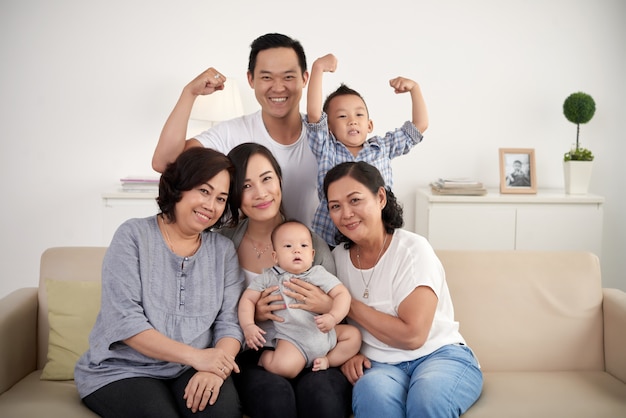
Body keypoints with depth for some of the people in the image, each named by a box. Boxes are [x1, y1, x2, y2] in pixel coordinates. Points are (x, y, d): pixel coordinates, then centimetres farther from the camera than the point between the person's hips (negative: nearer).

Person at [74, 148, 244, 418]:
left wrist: (214, 369, -22)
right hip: (121, 371, -1)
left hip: (191, 372, 2)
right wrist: (194, 355, -23)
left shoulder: (223, 250, 5)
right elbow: (124, 319, -14)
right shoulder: (133, 235, -5)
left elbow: (229, 322, 0)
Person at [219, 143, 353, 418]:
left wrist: (328, 306, -13)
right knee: (275, 396, -33)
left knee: (320, 393, -33)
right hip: (253, 356, 0)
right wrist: (251, 314, -13)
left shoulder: (312, 243, 1)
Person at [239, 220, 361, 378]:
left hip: (324, 332, 4)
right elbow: (248, 299, 5)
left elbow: (342, 294, -4)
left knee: (353, 334, -5)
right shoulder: (268, 278, 3)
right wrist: (248, 326, -12)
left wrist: (333, 317, -23)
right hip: (292, 339, -4)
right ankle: (265, 355, 3)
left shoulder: (319, 274, 3)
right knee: (283, 366, -29)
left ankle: (328, 361, 2)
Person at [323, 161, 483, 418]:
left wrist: (347, 304, -13)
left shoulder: (412, 249, -11)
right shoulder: (338, 257, 5)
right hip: (380, 365, 2)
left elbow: (412, 335, -18)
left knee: (428, 396, -36)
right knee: (372, 391, -34)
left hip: (439, 355, -2)